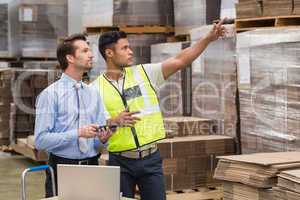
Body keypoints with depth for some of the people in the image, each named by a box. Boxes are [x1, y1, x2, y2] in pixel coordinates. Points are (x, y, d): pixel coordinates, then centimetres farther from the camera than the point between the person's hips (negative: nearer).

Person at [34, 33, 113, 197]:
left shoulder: (93, 94, 10)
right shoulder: (50, 94, -6)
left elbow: (99, 140, 12)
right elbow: (41, 140, -13)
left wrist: (102, 139, -10)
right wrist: (78, 133, -20)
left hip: (91, 166, 4)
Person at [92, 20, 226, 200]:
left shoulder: (144, 73, 3)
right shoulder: (96, 88, -1)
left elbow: (180, 61, -3)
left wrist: (209, 38, -10)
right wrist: (114, 121, -17)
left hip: (151, 158, 1)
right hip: (120, 162, -1)